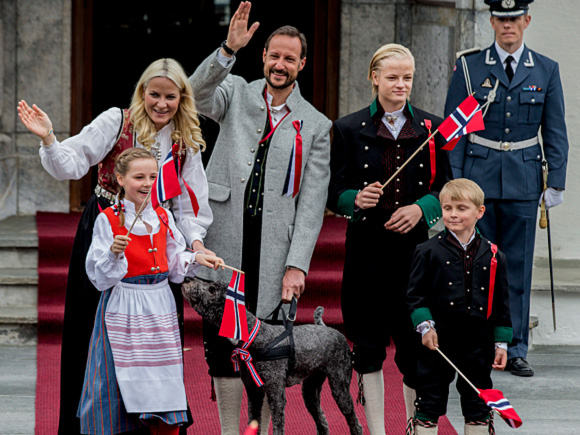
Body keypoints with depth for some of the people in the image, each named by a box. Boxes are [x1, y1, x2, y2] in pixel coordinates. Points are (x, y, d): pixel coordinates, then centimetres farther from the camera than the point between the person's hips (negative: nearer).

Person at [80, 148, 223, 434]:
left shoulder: (163, 217, 7)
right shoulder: (108, 220, -7)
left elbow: (174, 263, 13)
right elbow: (99, 276, -10)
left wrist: (195, 258, -4)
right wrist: (114, 253, -27)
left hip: (160, 307, 4)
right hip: (123, 310, -4)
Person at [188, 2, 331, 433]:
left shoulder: (315, 125, 9)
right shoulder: (236, 93, 11)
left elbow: (312, 202, 3)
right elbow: (197, 93, -13)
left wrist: (297, 264, -6)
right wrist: (228, 50, -28)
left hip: (275, 250, 0)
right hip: (224, 241, 0)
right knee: (222, 340, 2)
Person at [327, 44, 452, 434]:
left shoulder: (431, 128, 7)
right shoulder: (349, 129, 4)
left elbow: (446, 188, 9)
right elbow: (334, 193, 4)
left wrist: (421, 208, -9)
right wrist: (356, 199, -17)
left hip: (416, 245, 0)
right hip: (367, 248, 0)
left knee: (415, 343, -1)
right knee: (369, 344, 3)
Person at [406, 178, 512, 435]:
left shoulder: (493, 256, 3)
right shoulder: (429, 252, -3)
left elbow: (501, 304, 8)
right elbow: (415, 295, -1)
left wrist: (501, 343, 5)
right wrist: (425, 325, -14)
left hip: (478, 345, 2)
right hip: (438, 342, -2)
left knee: (478, 404, 10)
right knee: (430, 401, 4)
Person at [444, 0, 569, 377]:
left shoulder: (546, 70, 6)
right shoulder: (469, 67, 2)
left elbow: (555, 133, 7)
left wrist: (556, 183, 1)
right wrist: (452, 182, -5)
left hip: (523, 181, 1)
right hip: (479, 180, -1)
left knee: (519, 270, 4)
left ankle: (516, 351, 11)